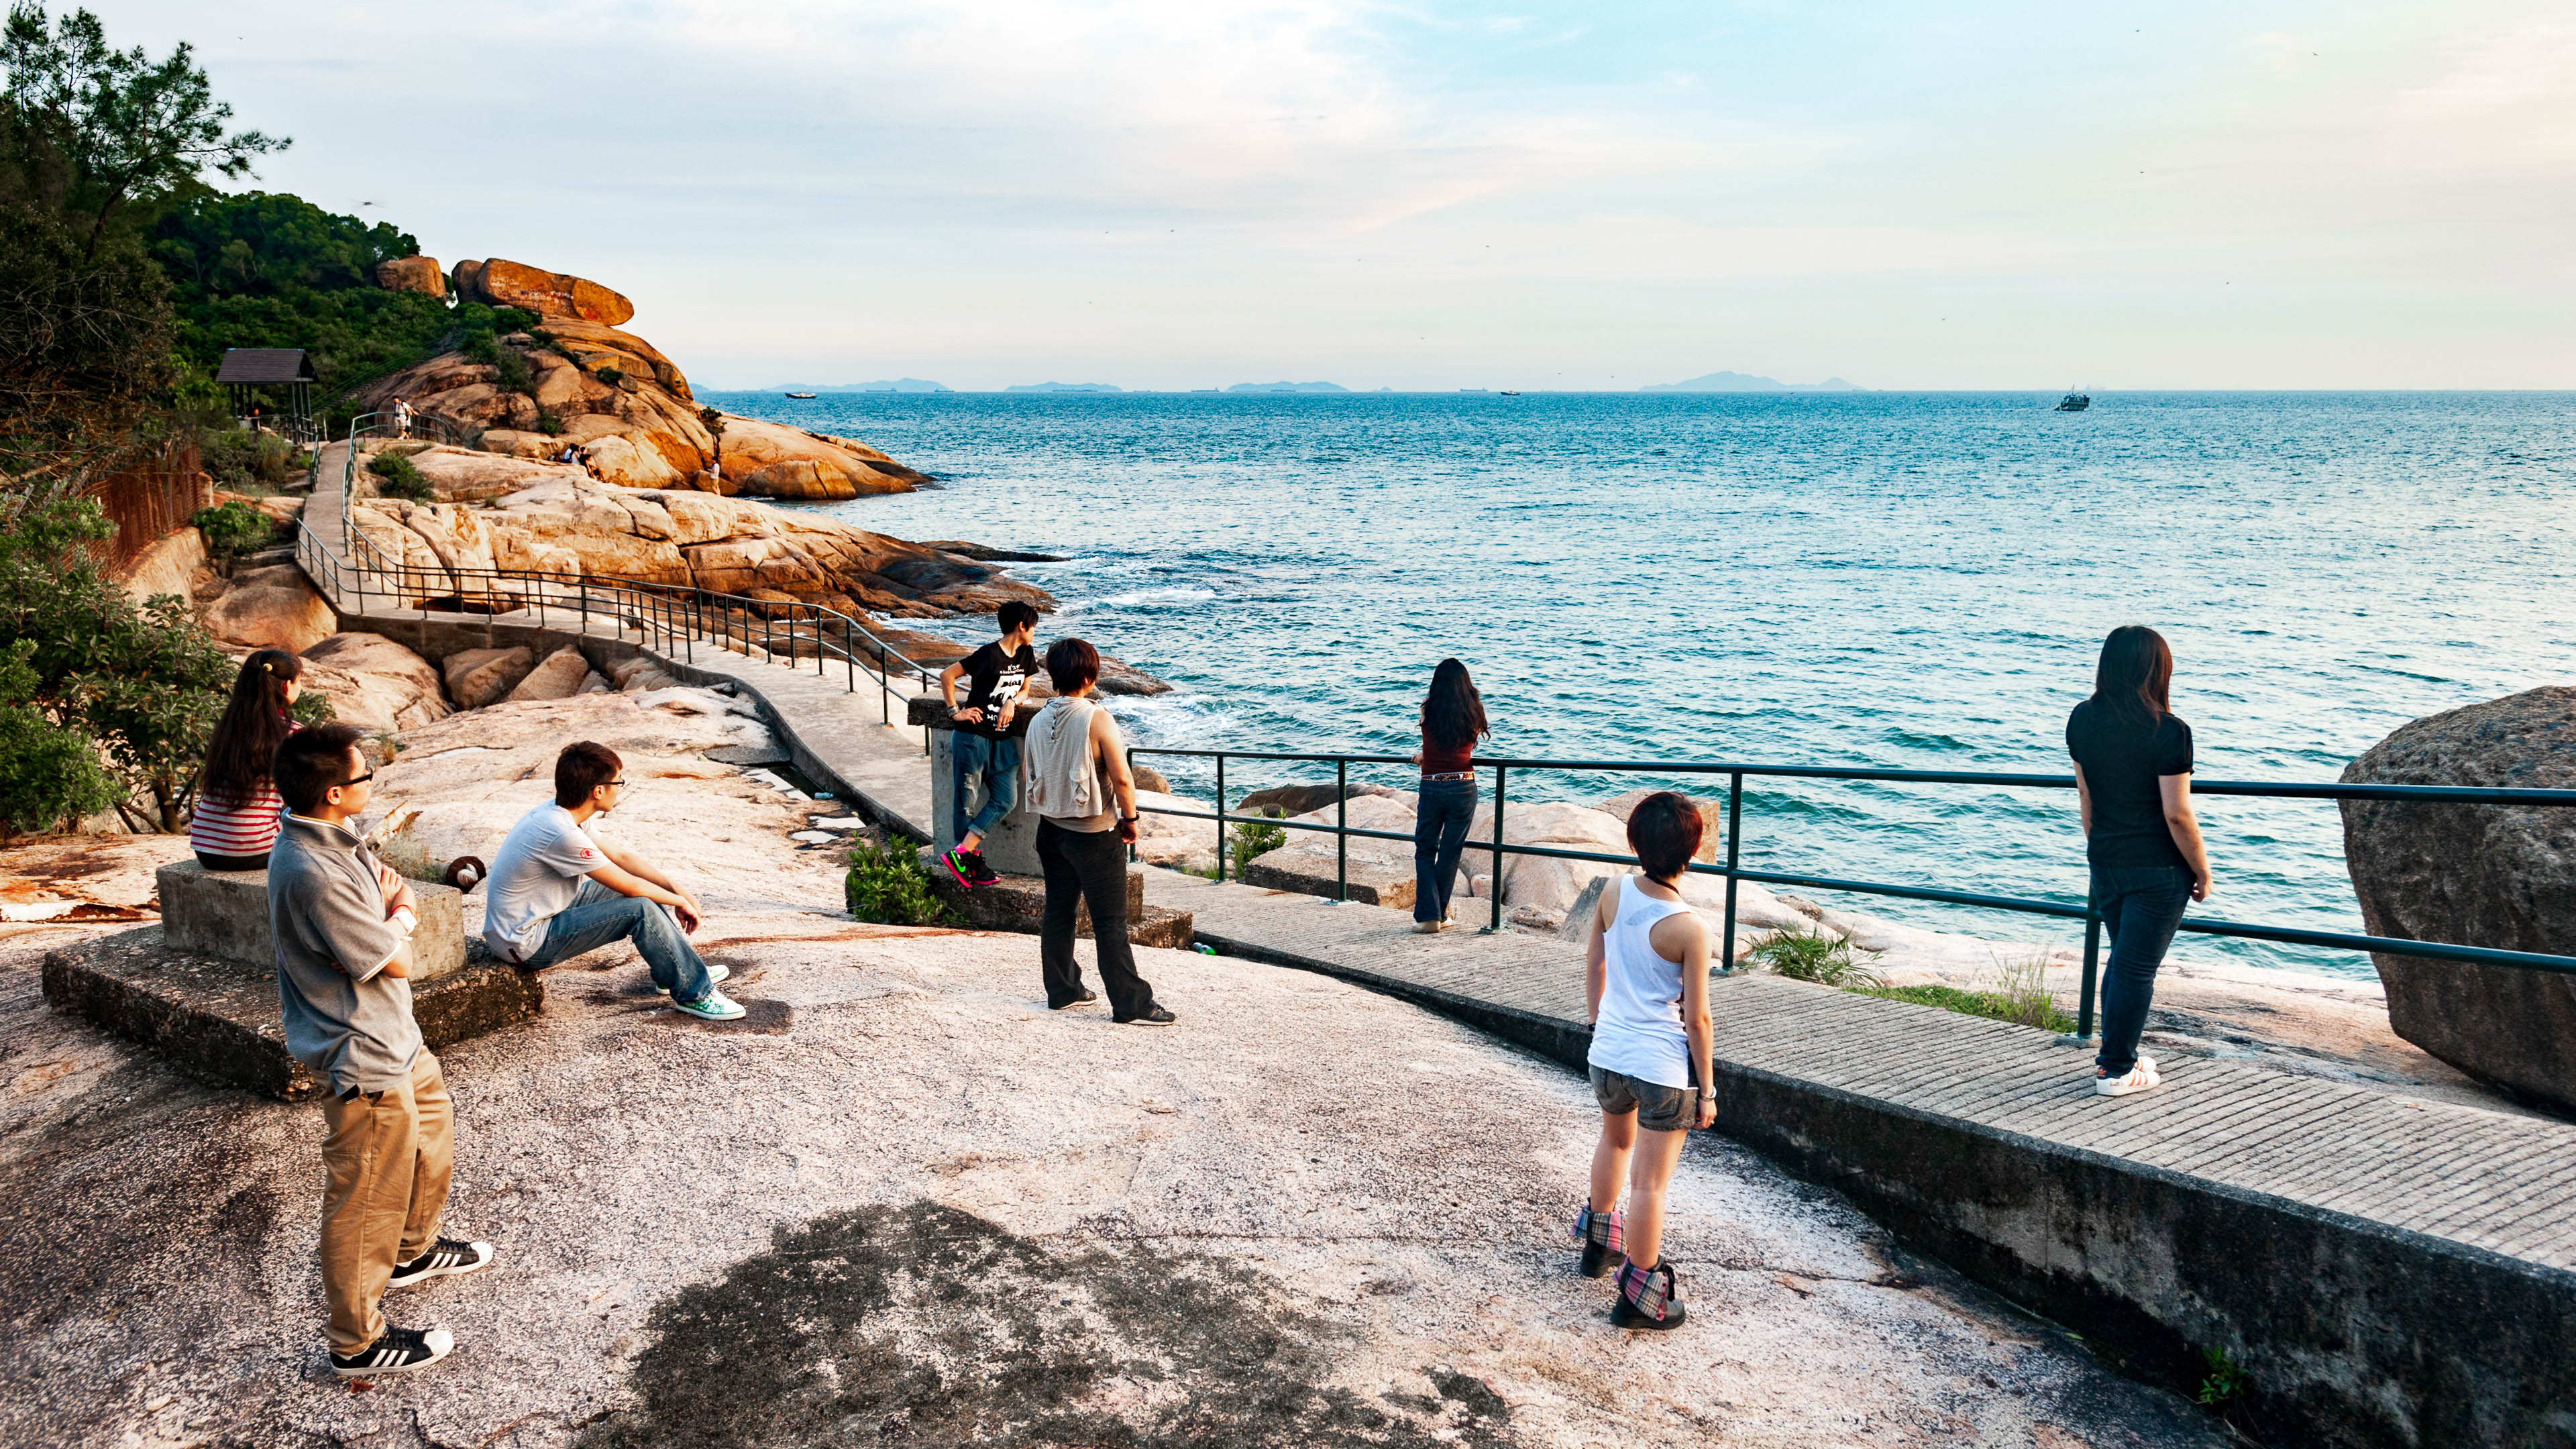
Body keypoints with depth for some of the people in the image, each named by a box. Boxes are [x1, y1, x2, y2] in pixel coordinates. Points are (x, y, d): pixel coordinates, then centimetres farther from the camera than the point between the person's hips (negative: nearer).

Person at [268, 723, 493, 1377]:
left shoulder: (334, 839, -1)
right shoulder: (311, 876, -31)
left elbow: (397, 891, 9)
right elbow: (394, 963, -24)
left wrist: (394, 911, -14)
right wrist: (399, 918, -3)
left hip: (392, 1033, 10)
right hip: (363, 1058, -10)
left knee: (432, 1124, 29)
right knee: (367, 1199, 4)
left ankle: (414, 1249, 50)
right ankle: (358, 1341, 19)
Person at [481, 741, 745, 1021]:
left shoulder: (560, 812, 0)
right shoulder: (562, 834, -29)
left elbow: (621, 856, 8)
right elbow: (629, 886, -21)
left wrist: (678, 891, 2)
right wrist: (679, 902, -5)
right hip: (525, 945, -10)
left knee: (646, 888, 11)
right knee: (640, 909, -20)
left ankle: (683, 969, 22)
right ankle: (694, 993, -7)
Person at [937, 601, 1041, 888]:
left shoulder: (1026, 655, 6)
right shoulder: (989, 655, -17)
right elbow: (946, 676, -15)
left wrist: (1012, 702, -3)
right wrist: (955, 712, -11)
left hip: (1002, 739, 8)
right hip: (973, 737, -7)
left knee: (1006, 799, -2)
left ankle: (960, 854, -1)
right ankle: (973, 862, 11)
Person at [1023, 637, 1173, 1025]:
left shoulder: (1038, 722, 1)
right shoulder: (1097, 719, -18)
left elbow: (1030, 775, 12)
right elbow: (1122, 778, -19)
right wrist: (1130, 820, -5)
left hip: (1052, 829, 7)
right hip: (1094, 834, -6)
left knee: (1058, 910, 17)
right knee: (1110, 921, -2)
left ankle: (1062, 990, 27)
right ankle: (1131, 1004, 2)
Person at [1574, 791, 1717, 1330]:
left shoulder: (1614, 893, -6)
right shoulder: (1688, 928, -21)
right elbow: (1697, 1018, -15)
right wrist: (1706, 1089, -4)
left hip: (1608, 1050, 6)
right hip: (1663, 1064, -6)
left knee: (1616, 1140, 32)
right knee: (1651, 1180, 5)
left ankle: (1598, 1240, 50)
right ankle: (1639, 1298, 15)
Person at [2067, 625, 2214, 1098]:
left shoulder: (2081, 720, 0)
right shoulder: (2168, 731, -17)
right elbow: (2177, 814, -16)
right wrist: (2202, 871, -3)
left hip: (2105, 862, 6)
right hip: (2157, 868, -6)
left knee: (2122, 958, 21)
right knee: (2138, 967, 4)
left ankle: (2115, 1055, 30)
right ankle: (2116, 1071, 12)